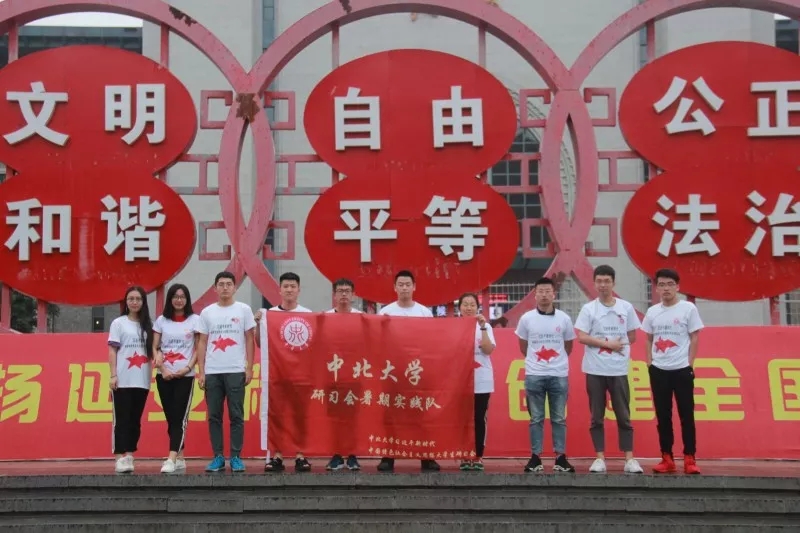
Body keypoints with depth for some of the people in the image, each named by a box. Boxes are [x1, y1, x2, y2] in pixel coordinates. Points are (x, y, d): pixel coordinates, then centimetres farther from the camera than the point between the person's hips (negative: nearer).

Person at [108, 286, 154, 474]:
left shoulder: (148, 324, 12)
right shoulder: (118, 323, 3)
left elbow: (151, 351, 13)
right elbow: (112, 351, -1)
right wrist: (113, 375, -9)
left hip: (142, 380, 3)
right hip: (123, 380, -3)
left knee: (135, 420, 6)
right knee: (122, 419, -4)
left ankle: (129, 456, 12)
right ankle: (120, 458, -4)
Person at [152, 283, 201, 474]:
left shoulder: (195, 320, 3)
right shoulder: (161, 320, 8)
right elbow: (154, 348, 6)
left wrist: (188, 368, -10)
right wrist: (162, 369, -7)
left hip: (185, 375, -3)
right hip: (164, 375, 3)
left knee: (180, 418, -10)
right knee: (171, 417, 5)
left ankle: (171, 459, -17)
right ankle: (180, 458, 13)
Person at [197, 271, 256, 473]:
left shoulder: (244, 310, 3)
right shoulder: (207, 312, 8)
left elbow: (250, 340, 3)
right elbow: (202, 343, 8)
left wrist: (249, 368, -3)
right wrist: (201, 371, 2)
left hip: (236, 371, -2)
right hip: (212, 372, 2)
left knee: (236, 415, 1)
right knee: (214, 416, 5)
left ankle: (236, 457, 7)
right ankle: (218, 457, 12)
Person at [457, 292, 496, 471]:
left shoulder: (485, 326, 4)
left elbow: (488, 350, -10)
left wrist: (482, 327, -17)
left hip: (481, 381, 0)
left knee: (479, 419, 1)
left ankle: (478, 457, 9)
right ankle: (465, 457, 10)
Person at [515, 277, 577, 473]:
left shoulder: (564, 318, 1)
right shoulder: (527, 318, 0)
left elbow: (568, 346, 14)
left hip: (559, 375, 0)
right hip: (534, 375, 0)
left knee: (559, 419, 6)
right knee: (536, 419, 5)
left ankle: (560, 458, 11)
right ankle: (535, 457, 10)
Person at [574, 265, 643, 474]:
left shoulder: (626, 307, 5)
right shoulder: (588, 309, -1)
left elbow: (632, 337, 12)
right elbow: (581, 337, -8)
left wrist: (619, 347, -1)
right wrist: (608, 344, -11)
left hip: (619, 370, 1)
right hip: (595, 370, -1)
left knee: (624, 416, 4)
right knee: (597, 417, 5)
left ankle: (629, 459, 8)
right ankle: (600, 458, 11)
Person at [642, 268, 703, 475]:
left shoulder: (688, 308, -3)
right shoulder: (652, 312, 8)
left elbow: (695, 338, -2)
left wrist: (689, 365, -7)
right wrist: (649, 363, 5)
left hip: (681, 369, -3)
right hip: (658, 371, 4)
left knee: (686, 415, -1)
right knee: (663, 416, 6)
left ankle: (689, 459, 3)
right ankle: (667, 458, 13)